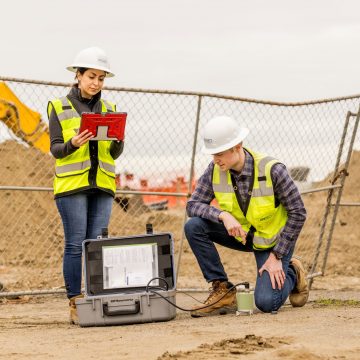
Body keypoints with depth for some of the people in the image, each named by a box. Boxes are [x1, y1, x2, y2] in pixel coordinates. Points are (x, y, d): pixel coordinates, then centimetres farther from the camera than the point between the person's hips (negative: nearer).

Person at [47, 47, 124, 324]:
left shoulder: (109, 109, 14)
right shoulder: (59, 108, 4)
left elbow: (115, 153, 11)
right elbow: (55, 149, -1)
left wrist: (118, 140, -11)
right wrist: (74, 144, -21)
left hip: (102, 186, 3)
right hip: (71, 185, -3)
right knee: (75, 245, -6)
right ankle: (75, 304, -3)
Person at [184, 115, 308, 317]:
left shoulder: (272, 170, -27)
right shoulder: (215, 170, -15)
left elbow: (298, 214, -19)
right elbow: (193, 205, -14)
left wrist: (277, 256, -20)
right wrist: (223, 215, -34)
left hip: (272, 239, -5)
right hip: (240, 233, 5)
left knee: (266, 303, -21)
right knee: (194, 227, -20)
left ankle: (292, 274, 13)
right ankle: (223, 290, -11)